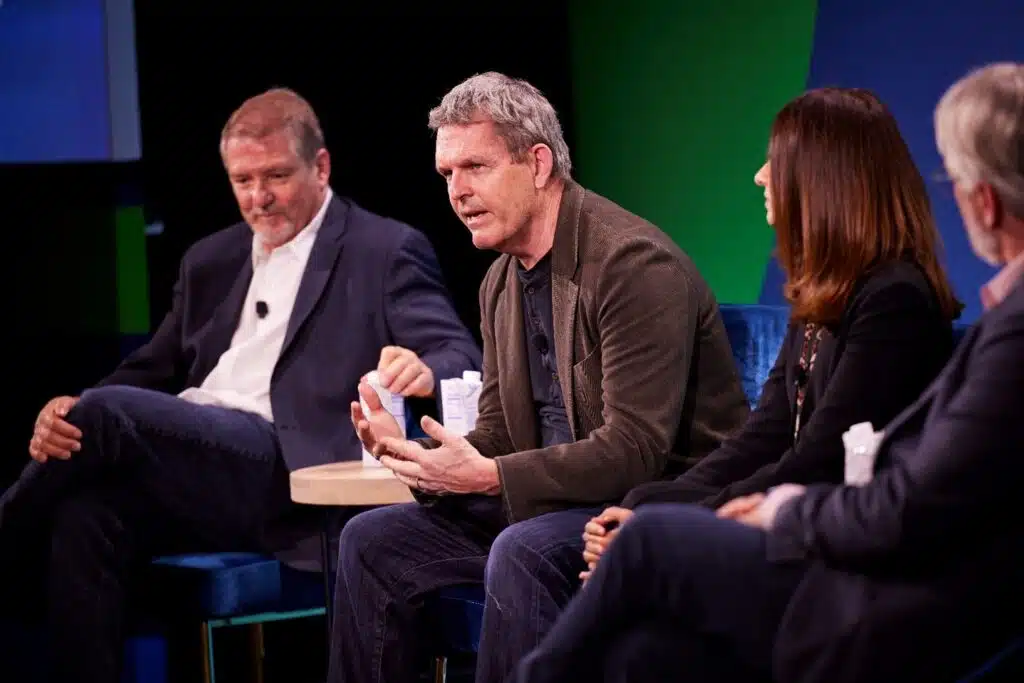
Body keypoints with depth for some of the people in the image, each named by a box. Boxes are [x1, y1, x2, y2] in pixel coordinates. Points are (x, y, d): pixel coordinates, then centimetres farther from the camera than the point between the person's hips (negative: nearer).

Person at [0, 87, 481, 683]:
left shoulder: (388, 252, 8)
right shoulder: (211, 262, 26)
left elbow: (461, 360, -3)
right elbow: (153, 370, 24)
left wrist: (424, 372, -30)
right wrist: (66, 416, 1)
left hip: (288, 474, -5)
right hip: (186, 463, 6)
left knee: (109, 412, -26)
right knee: (86, 514, -29)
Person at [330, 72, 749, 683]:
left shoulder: (634, 262, -19)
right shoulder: (502, 280, 10)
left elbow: (636, 450, -25)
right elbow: (498, 432, 13)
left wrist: (487, 476, -27)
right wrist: (414, 452, -9)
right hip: (564, 496, 9)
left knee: (523, 552, -36)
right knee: (371, 540, 1)